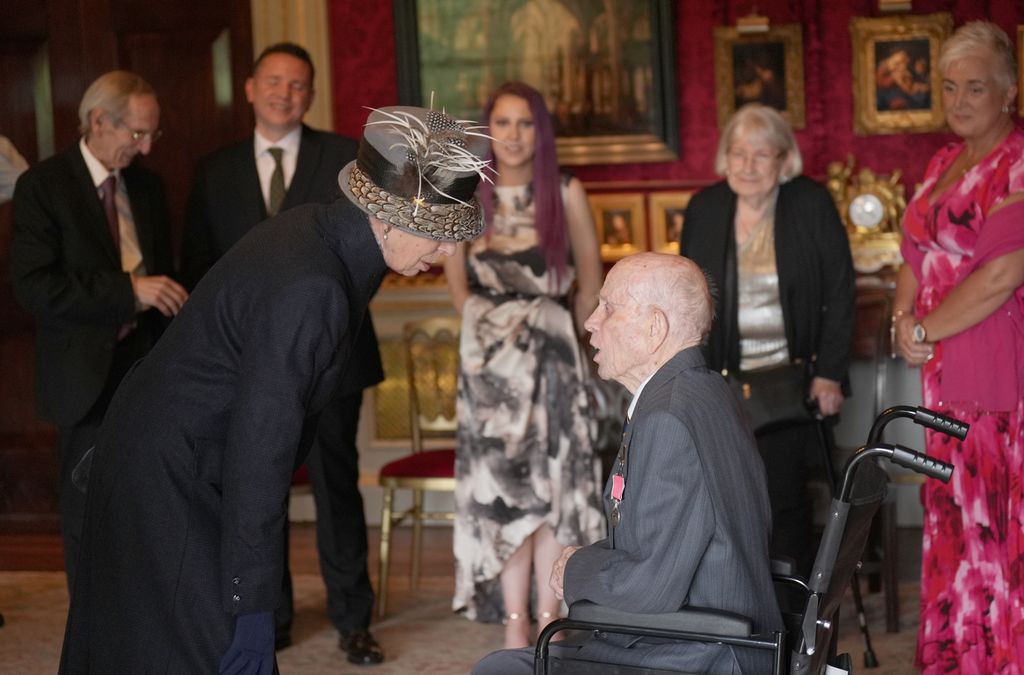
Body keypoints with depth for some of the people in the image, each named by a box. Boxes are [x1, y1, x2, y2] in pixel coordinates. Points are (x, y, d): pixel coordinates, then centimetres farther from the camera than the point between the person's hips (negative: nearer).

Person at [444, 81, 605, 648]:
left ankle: (548, 622, 5)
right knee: (499, 490, -1)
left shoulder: (566, 194, -1)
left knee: (551, 486, -2)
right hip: (489, 359, 1)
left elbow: (590, 281, 10)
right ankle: (515, 628, 3)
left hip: (551, 355, -1)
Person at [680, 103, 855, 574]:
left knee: (784, 494, -5)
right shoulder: (704, 208, 4)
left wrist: (829, 372, -7)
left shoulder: (813, 204, -3)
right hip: (724, 379, 2)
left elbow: (840, 293, -2)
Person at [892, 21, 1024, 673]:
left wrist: (926, 331, -10)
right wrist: (904, 317, 1)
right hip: (947, 370, 8)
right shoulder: (945, 163, 15)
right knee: (954, 518, 12)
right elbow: (918, 257, 20)